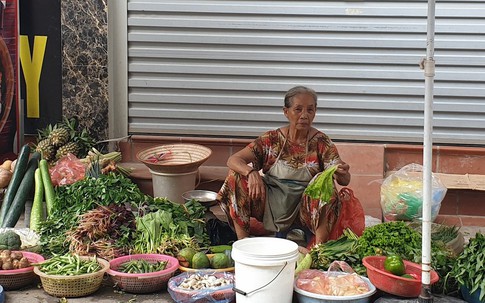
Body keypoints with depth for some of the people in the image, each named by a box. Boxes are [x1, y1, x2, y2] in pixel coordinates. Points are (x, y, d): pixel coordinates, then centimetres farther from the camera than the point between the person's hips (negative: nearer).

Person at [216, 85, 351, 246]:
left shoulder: (321, 142, -4)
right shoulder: (272, 139, -2)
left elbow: (344, 180, -11)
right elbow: (233, 160, -8)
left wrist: (342, 174, -37)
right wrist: (252, 173, -31)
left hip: (306, 207, -2)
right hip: (273, 205, 2)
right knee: (237, 177, -16)